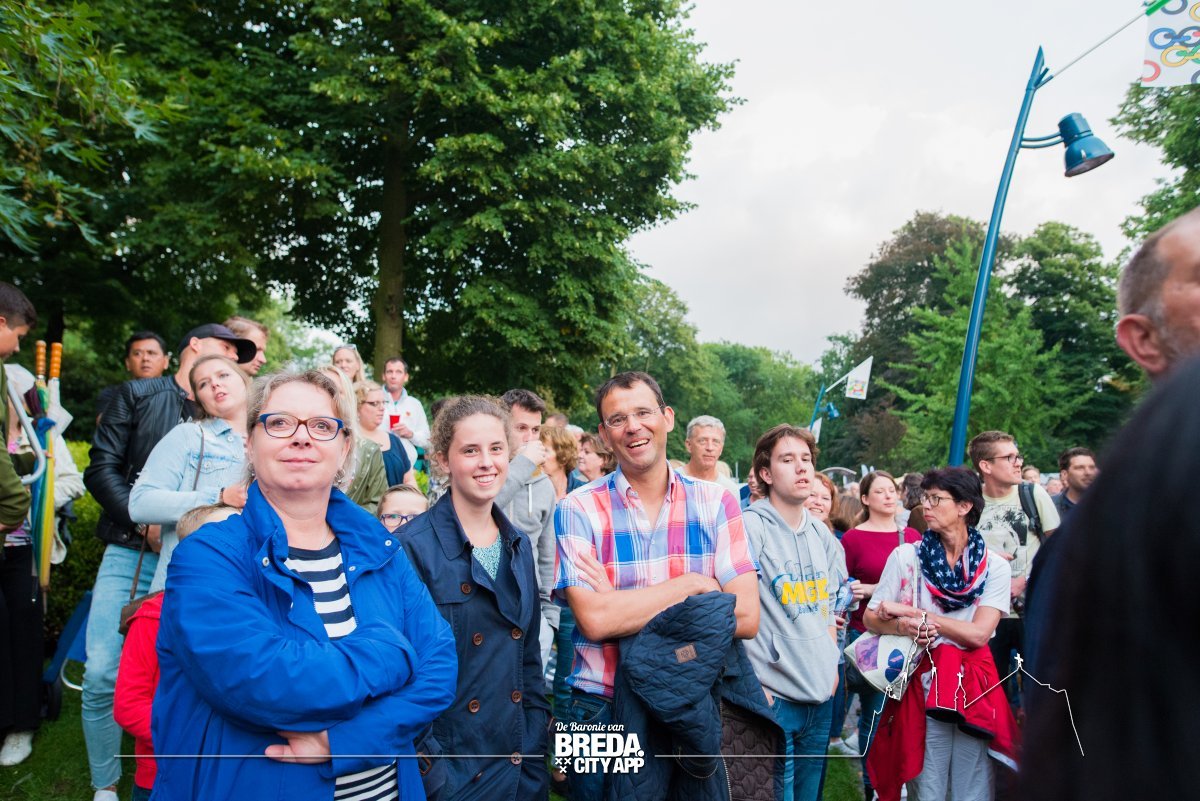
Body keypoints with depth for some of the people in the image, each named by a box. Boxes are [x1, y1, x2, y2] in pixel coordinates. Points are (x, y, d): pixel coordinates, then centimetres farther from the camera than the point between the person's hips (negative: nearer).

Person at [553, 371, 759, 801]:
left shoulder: (715, 503, -3)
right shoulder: (579, 510, -8)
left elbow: (746, 618, -13)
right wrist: (692, 584, -14)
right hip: (602, 712, -1)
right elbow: (594, 620, -20)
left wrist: (622, 605, -17)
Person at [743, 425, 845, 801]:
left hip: (821, 693, 7)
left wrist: (831, 663, 13)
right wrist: (752, 684, -16)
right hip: (772, 697, -7)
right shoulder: (750, 527, -14)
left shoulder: (821, 533, 9)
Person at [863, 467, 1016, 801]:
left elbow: (978, 633, -11)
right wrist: (904, 627, -22)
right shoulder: (906, 556, -1)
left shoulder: (994, 566, 0)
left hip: (975, 685, 1)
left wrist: (911, 612, -14)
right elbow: (871, 618, -1)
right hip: (924, 683, -1)